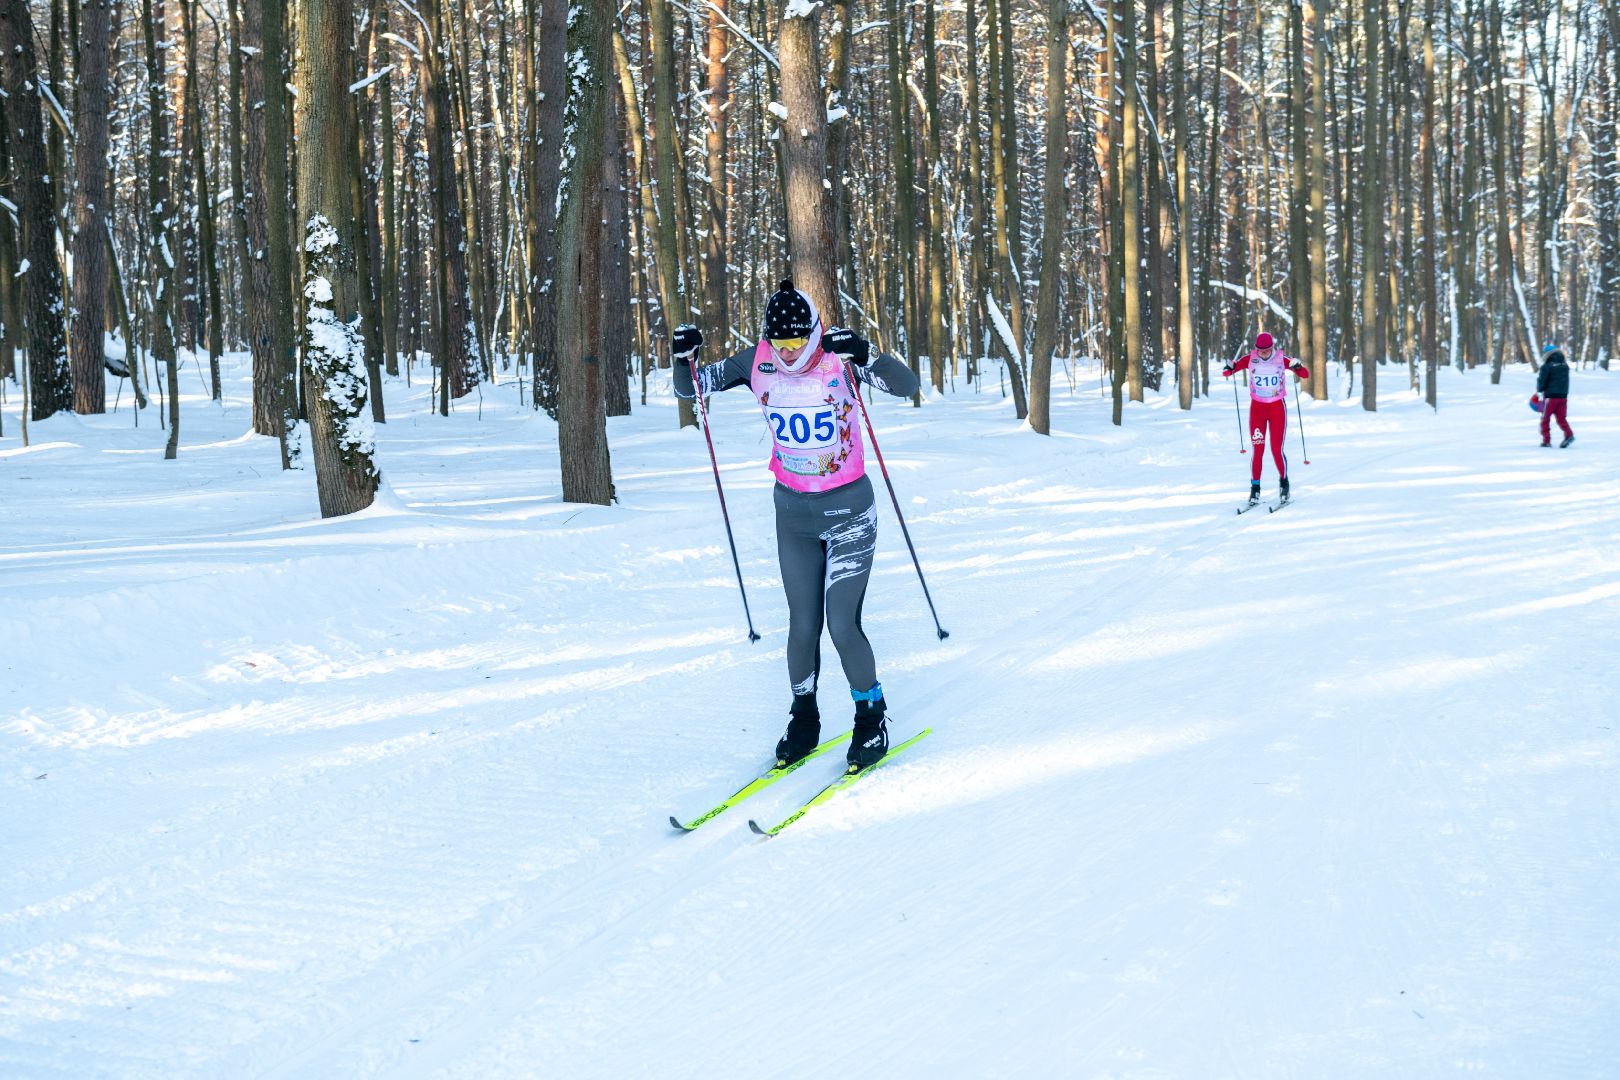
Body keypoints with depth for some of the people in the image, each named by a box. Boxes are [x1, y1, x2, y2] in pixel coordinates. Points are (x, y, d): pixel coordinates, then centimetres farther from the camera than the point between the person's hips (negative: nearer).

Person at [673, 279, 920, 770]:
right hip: (793, 512, 4)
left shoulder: (840, 357, -16)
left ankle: (872, 717, 15)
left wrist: (864, 355, -44)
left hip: (849, 510, -3)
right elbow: (691, 387, 1)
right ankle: (804, 720, 25)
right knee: (803, 624, 7)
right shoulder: (756, 362, -7)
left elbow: (906, 385, -28)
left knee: (843, 625, -6)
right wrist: (684, 357, -20)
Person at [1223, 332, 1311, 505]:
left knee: (1277, 450, -5)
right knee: (1258, 450, -4)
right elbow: (1226, 373, -3)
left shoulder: (1282, 360, -7)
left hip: (1277, 407, -1)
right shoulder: (1250, 360, -6)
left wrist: (1297, 366, -27)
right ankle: (1255, 488, 6)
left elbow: (1306, 375, -6)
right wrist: (1229, 369, -27)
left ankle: (1283, 481, 18)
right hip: (1257, 407, 1)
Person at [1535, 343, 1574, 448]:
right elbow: (1565, 381, 14)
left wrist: (1539, 390, 11)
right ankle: (1569, 434, -12)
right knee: (1561, 418, 9)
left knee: (1545, 419, 8)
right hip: (1563, 396, 5)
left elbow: (1542, 382, -8)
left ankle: (1546, 440, 6)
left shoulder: (1547, 366, -12)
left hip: (1550, 396, -5)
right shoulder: (1565, 365, 7)